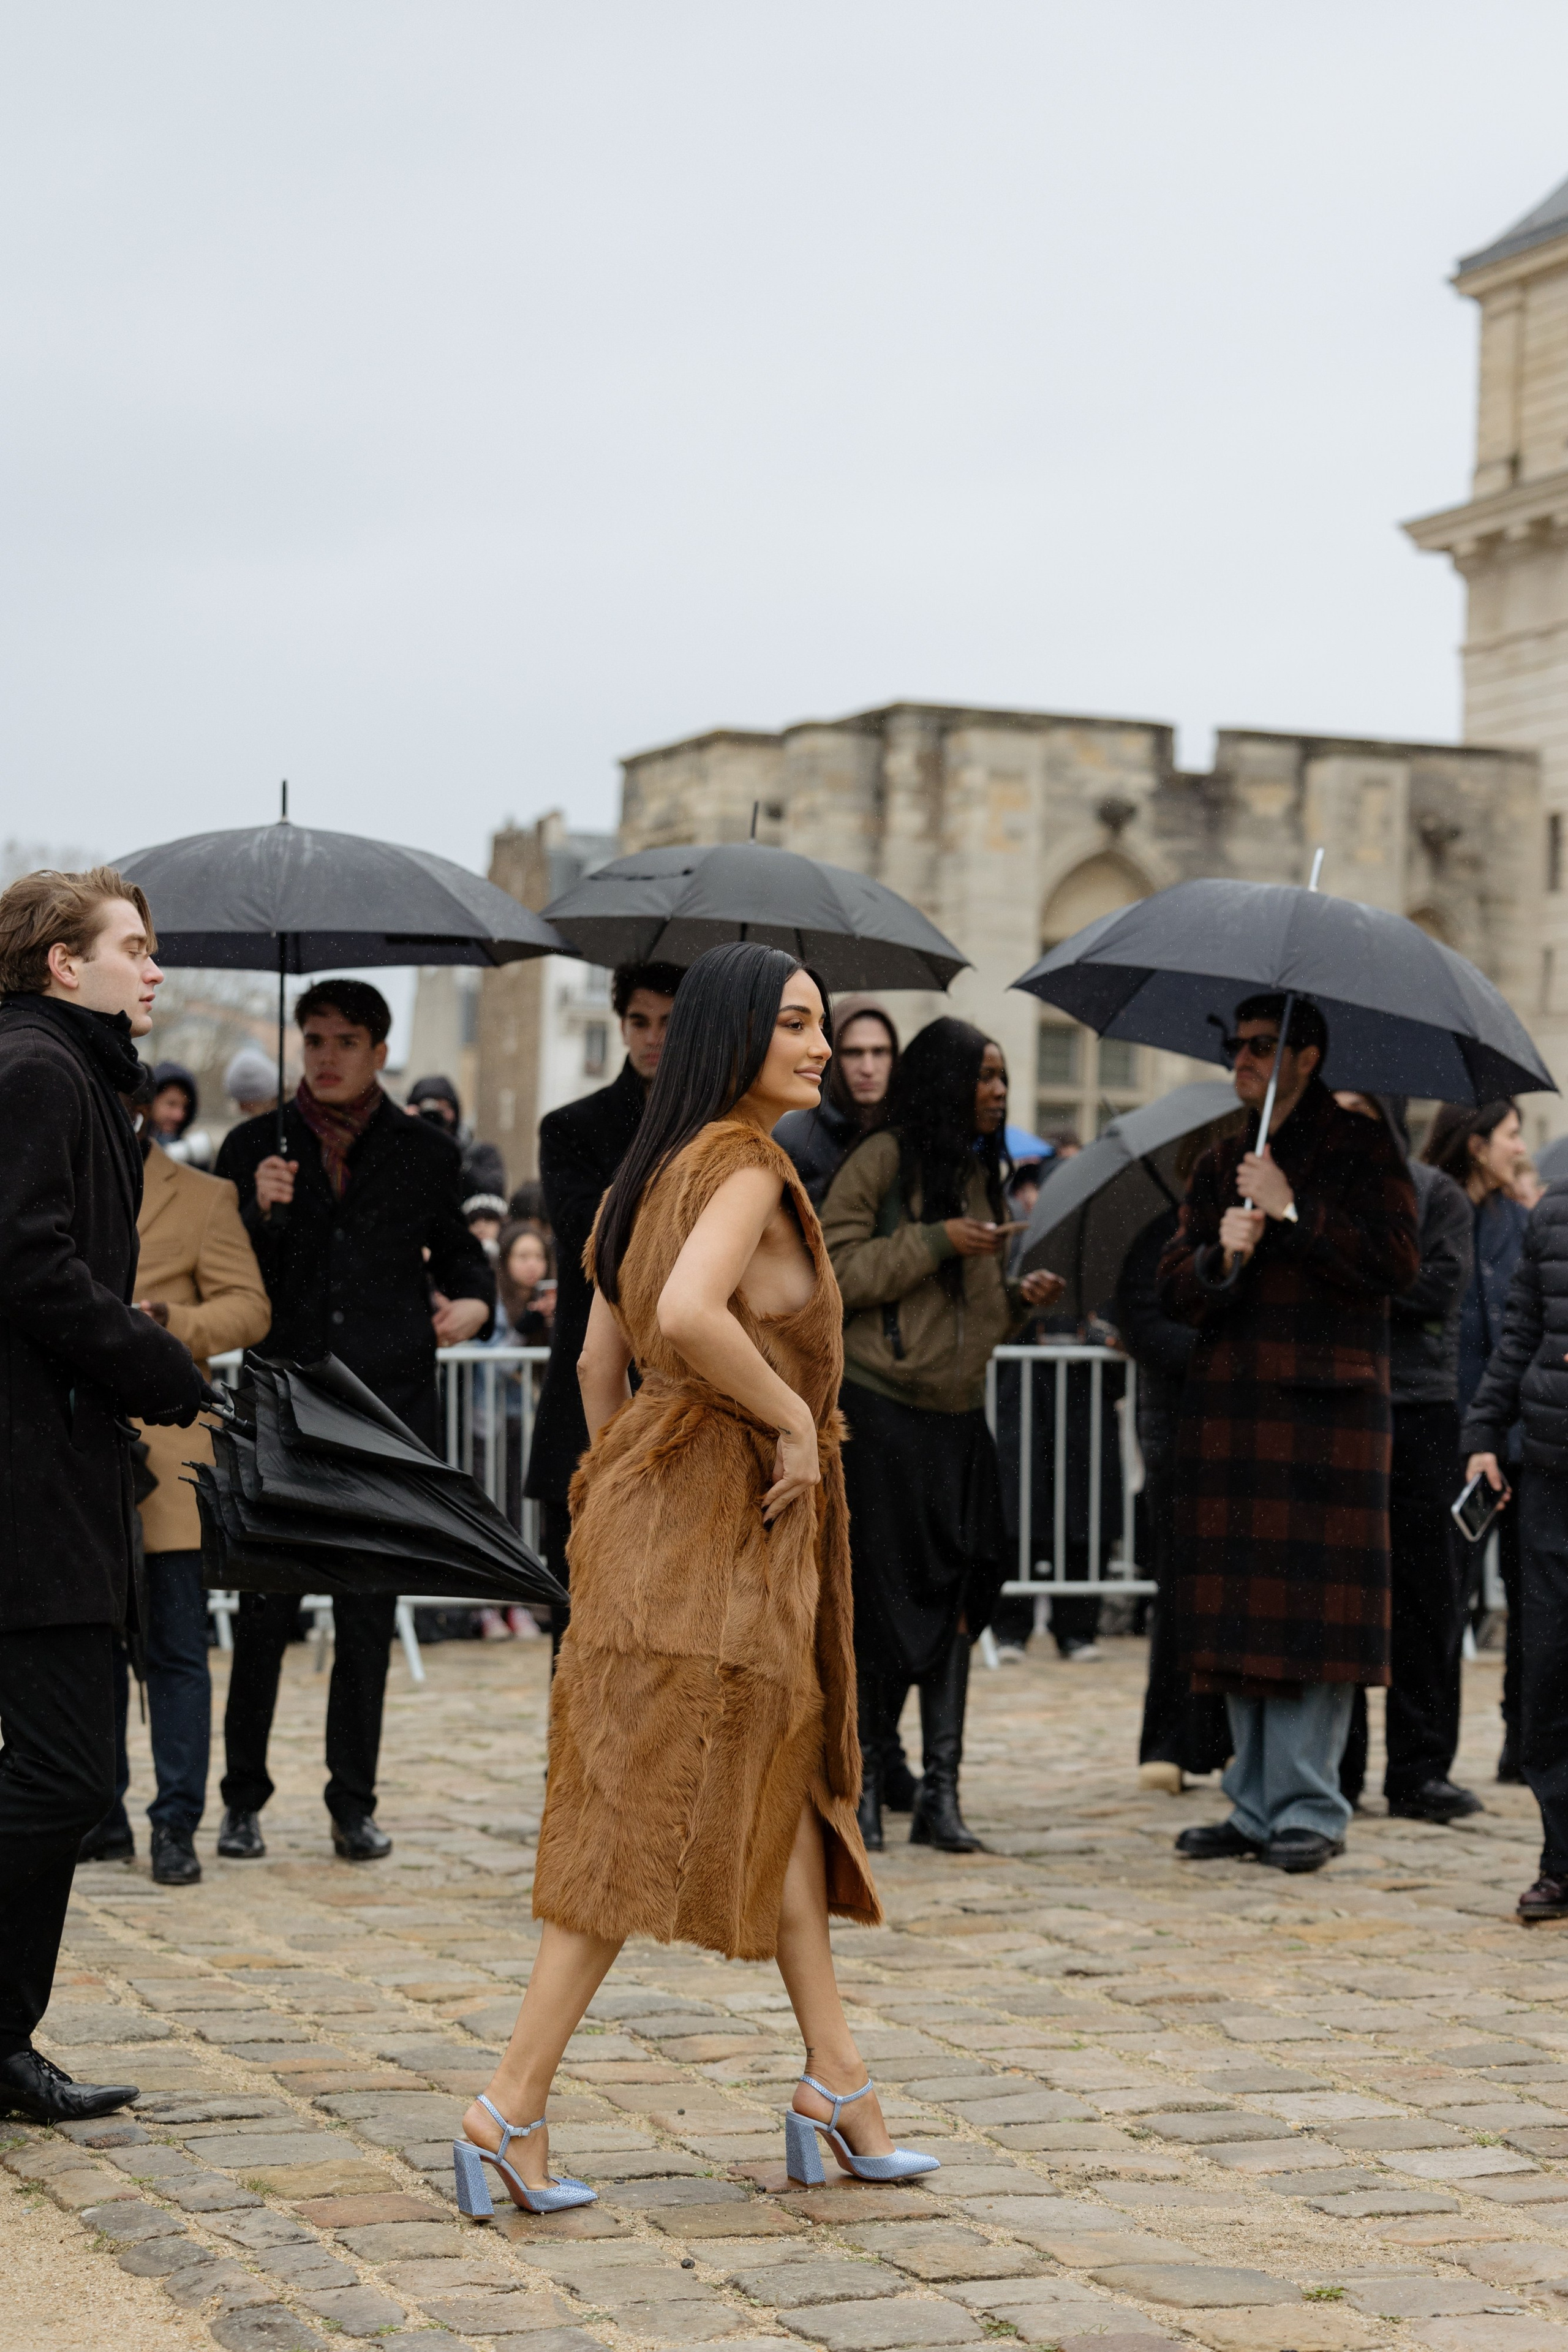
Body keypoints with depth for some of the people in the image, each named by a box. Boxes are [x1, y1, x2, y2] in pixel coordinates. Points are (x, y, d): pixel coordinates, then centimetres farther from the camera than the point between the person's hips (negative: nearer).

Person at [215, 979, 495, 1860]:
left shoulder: (426, 1152, 8)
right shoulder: (256, 1146, 7)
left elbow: (458, 1252, 19)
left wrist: (473, 1303, -2)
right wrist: (261, 1213, -13)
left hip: (391, 1408, 1)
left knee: (369, 1616, 5)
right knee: (266, 1613, -3)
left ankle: (355, 1803, 14)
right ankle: (243, 1801, 8)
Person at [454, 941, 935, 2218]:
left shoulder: (657, 1169, 15)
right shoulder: (745, 1165, -14)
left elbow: (600, 1358, 17)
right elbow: (690, 1315, -31)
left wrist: (622, 1494, 21)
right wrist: (792, 1416, -18)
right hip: (708, 1516, -10)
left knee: (786, 1779, 14)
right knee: (643, 1817, -6)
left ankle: (837, 2084, 19)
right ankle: (512, 2109, -4)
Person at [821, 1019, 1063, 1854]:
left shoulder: (981, 1172, 17)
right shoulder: (883, 1160, -6)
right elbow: (833, 1270, -12)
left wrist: (1018, 1298, 6)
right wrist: (936, 1241, -16)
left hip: (958, 1416, 7)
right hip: (878, 1410, -7)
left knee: (956, 1599, 1)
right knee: (876, 1598, -3)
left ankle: (940, 1794, 4)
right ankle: (860, 1783, 9)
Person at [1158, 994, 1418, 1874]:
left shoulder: (1363, 1149, 3)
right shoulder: (1222, 1165, 18)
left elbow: (1398, 1262, -10)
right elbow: (1174, 1290, 13)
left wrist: (1292, 1211, -10)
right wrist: (1222, 1256, -8)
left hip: (1328, 1405, -5)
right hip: (1230, 1406, 5)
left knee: (1314, 1611, -8)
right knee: (1243, 1610, 5)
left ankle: (1309, 1809, -2)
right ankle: (1257, 1804, 13)